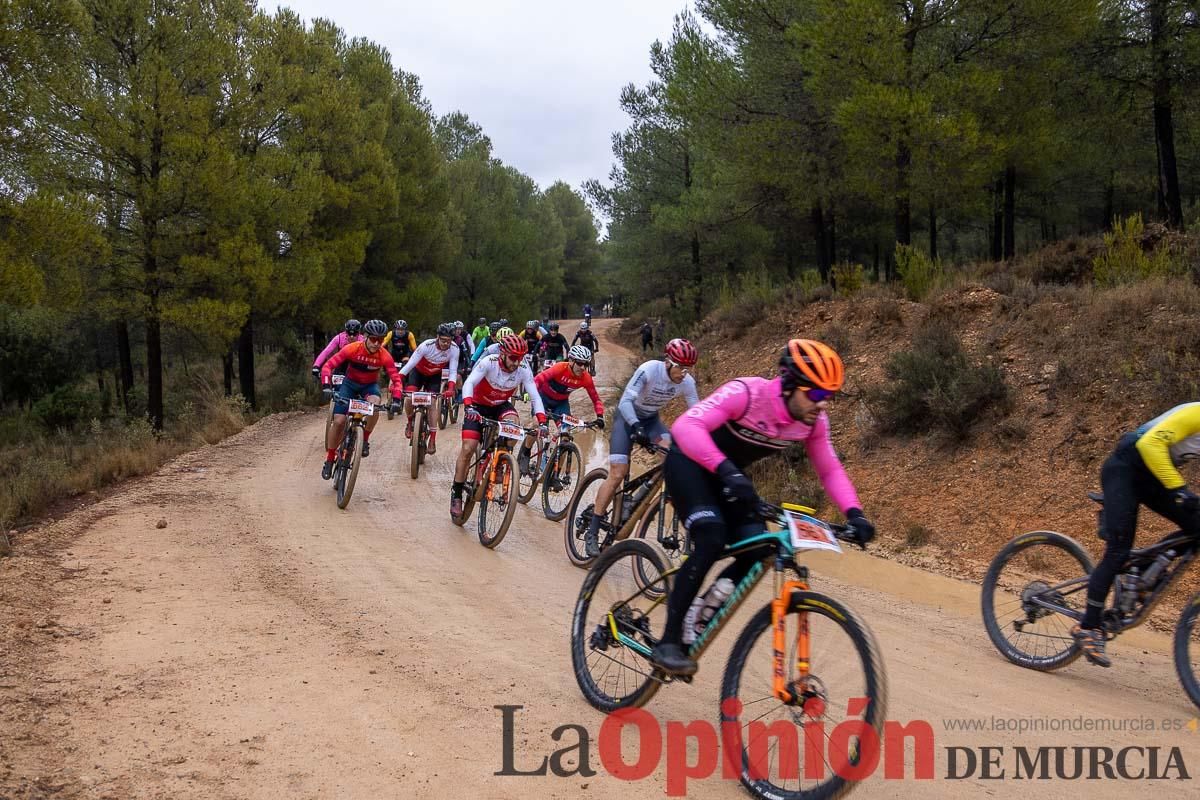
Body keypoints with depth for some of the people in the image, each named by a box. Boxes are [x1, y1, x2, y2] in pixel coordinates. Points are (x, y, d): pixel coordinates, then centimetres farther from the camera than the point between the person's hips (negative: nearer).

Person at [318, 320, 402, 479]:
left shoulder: (384, 355, -23)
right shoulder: (352, 349, -26)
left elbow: (396, 378, -22)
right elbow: (328, 366, -24)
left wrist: (396, 399, -38)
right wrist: (326, 386, -39)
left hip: (370, 385, 0)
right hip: (350, 383, 0)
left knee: (374, 404, -35)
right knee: (339, 421, -11)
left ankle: (365, 440, -12)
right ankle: (329, 459, 7)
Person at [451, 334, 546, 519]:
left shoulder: (523, 370, -21)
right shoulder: (488, 363, -29)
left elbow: (535, 396, -22)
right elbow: (469, 383, -39)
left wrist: (542, 422, -35)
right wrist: (469, 407, -56)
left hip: (502, 405, 2)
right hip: (478, 406, -2)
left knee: (513, 422, -31)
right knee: (468, 449, -13)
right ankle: (456, 493, 2)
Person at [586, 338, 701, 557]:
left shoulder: (687, 382, -17)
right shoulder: (648, 370, -30)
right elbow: (625, 401, -36)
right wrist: (636, 426, -52)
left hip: (651, 420, 5)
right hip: (628, 417, -5)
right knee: (618, 473, -15)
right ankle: (592, 533, -10)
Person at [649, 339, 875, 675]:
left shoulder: (814, 421, -14)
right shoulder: (746, 393, -33)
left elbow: (830, 470, -4)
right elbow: (685, 426, -44)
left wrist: (854, 513, -21)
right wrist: (726, 469, -57)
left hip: (730, 474, 7)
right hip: (688, 462, -7)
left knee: (757, 552, -12)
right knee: (712, 540, -29)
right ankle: (668, 642, -20)